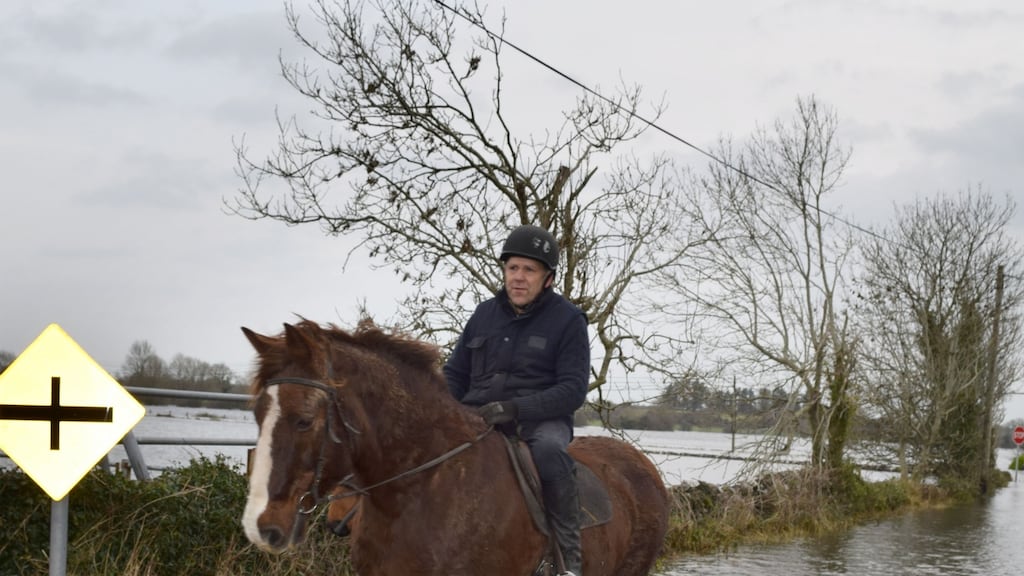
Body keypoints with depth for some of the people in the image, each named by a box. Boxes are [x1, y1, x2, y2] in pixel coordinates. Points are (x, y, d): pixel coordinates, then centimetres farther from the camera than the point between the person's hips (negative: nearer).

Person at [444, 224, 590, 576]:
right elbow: (455, 374, 17)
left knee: (549, 448, -38)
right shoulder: (485, 314, 12)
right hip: (476, 416, 4)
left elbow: (573, 390, -10)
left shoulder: (568, 320, -1)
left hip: (540, 418, -4)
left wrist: (514, 408, -23)